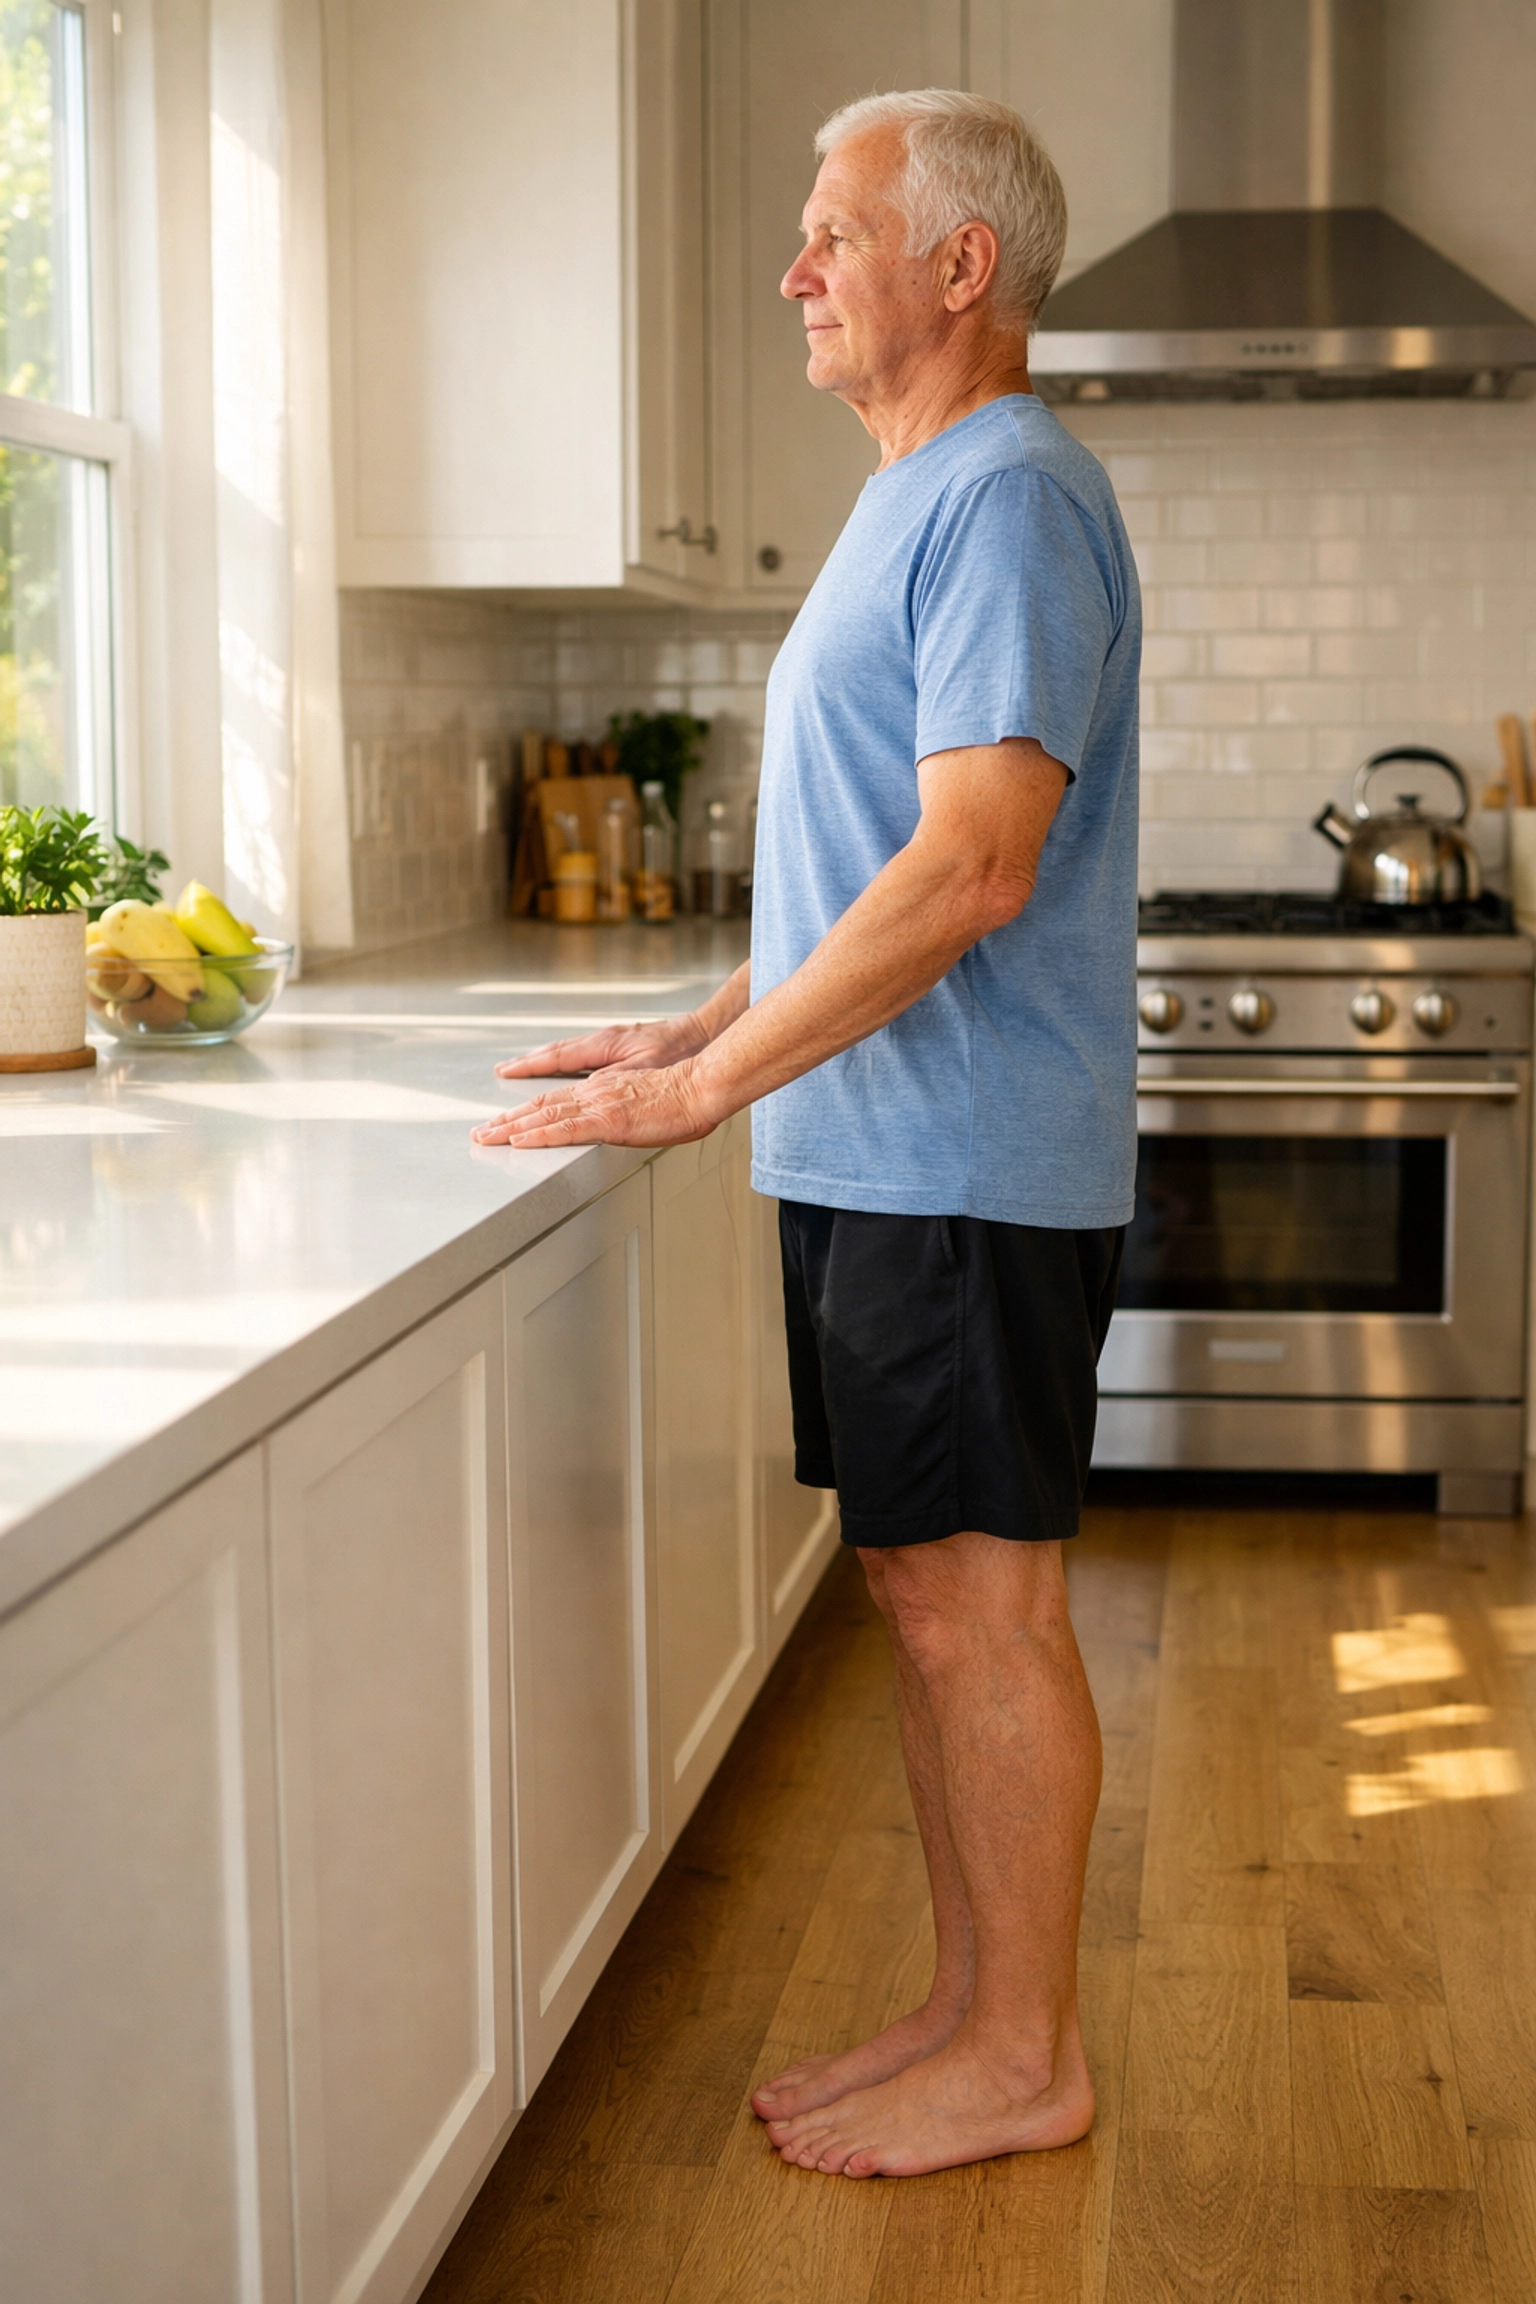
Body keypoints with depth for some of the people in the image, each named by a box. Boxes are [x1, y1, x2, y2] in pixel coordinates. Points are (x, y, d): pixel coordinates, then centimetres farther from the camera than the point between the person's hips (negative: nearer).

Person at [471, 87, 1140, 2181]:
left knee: (980, 1610, -1)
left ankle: (1026, 2059, 13)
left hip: (965, 1172, -10)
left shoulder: (1009, 496, -13)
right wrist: (693, 1034, 16)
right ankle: (974, 2007, 25)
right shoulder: (925, 500, 19)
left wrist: (708, 1087, -21)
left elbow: (973, 867, -23)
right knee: (924, 1598, 14)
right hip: (876, 1156, 10)